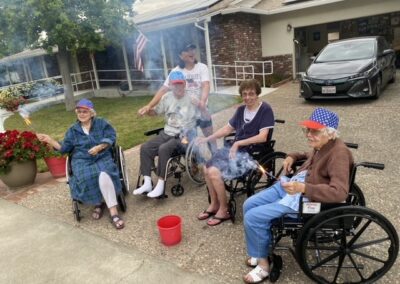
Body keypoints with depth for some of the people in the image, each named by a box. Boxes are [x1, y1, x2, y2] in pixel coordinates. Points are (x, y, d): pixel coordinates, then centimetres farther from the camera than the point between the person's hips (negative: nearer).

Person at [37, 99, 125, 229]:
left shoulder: (102, 123, 14)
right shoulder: (73, 130, 21)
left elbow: (110, 138, 1)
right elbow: (65, 148, 12)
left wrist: (99, 147, -15)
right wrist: (50, 140, -1)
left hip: (102, 157, -2)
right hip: (81, 160, 2)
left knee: (104, 176, -37)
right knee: (86, 178, -35)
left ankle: (113, 212, -31)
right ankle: (98, 203, -7)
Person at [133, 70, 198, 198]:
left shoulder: (191, 99, -8)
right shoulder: (167, 97, 8)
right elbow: (156, 111, 21)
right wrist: (148, 110, -1)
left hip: (183, 136, -6)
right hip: (167, 133, 6)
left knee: (163, 149, -31)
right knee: (145, 148, -10)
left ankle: (160, 184, -21)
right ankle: (147, 183, -8)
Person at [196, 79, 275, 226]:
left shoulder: (265, 110, -10)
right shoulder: (241, 110, 11)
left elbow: (262, 137, -19)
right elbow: (227, 128, 18)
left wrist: (238, 143, -18)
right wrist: (207, 138, 7)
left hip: (251, 154, -7)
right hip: (234, 149, 7)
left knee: (214, 172, -21)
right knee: (207, 168, -8)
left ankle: (224, 210, -1)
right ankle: (214, 204, 11)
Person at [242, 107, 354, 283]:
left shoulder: (338, 153, -24)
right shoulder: (321, 145, 5)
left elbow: (339, 192, -34)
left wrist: (303, 188, -39)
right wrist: (292, 156, 12)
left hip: (306, 198, -10)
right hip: (290, 185, 10)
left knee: (253, 217, -16)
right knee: (249, 205, 7)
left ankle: (263, 262, 6)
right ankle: (260, 252, 19)